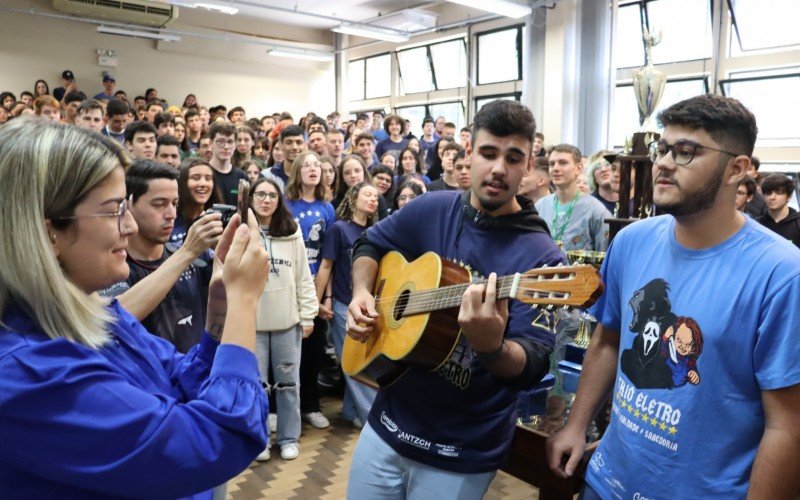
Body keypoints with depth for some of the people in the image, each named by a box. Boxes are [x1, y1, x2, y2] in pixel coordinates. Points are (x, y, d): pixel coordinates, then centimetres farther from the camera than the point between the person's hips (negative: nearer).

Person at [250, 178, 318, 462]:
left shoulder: (293, 233, 5)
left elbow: (303, 277, 6)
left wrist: (307, 316, 2)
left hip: (288, 321, 2)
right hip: (252, 321, -1)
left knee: (289, 382, 9)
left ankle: (289, 438, 24)